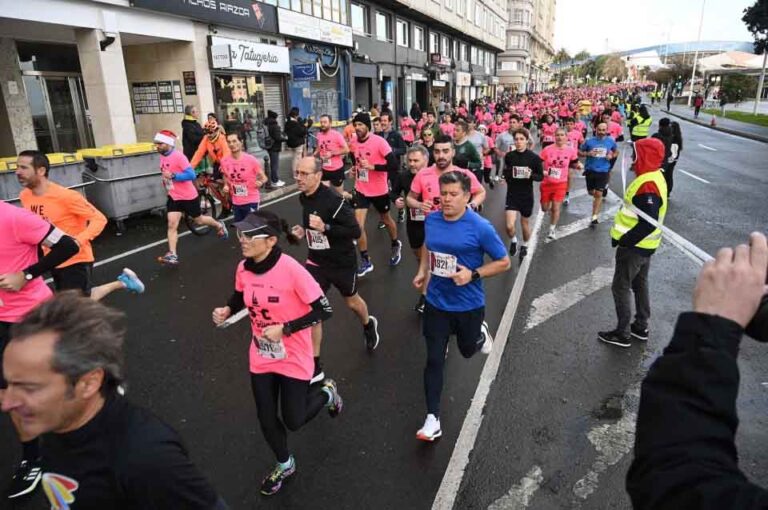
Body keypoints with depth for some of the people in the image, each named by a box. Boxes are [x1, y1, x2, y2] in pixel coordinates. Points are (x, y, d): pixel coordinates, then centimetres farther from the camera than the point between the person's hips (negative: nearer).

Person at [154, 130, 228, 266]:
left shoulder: (178, 156, -21)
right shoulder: (162, 157, 4)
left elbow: (191, 175, -25)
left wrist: (173, 176, -31)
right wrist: (165, 181, 9)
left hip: (188, 196, -6)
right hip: (174, 197, 6)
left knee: (199, 220, 14)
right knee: (172, 225, -5)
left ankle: (219, 225, 43)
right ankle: (172, 255, -6)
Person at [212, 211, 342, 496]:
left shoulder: (291, 270, -28)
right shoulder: (243, 269, -10)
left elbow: (324, 311, -22)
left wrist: (284, 329, -26)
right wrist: (226, 311, -9)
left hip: (293, 358, -5)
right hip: (261, 358, 5)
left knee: (293, 421, 7)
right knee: (267, 421, 14)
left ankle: (327, 393, 38)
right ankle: (285, 465, 44)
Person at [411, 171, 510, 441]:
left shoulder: (480, 227, -19)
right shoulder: (431, 220, -5)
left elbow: (504, 262, -10)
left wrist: (473, 274, -23)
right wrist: (422, 272, 3)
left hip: (468, 305, -3)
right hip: (436, 303, 3)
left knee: (467, 350, 22)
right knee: (434, 360, 4)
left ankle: (480, 331, 57)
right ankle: (433, 419, 17)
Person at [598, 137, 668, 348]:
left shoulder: (647, 186, -27)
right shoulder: (655, 177, 5)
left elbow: (648, 224, -31)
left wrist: (623, 241, -22)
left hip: (634, 247, -10)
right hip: (644, 245, 10)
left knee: (620, 288, 2)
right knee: (640, 285, 21)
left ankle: (622, 334, 12)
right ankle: (641, 327, 35)